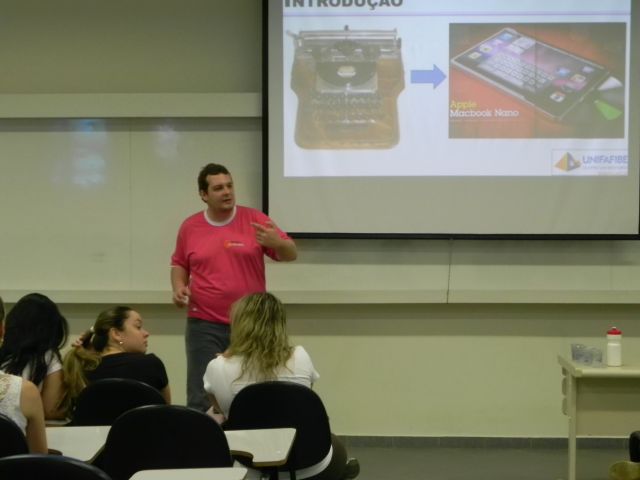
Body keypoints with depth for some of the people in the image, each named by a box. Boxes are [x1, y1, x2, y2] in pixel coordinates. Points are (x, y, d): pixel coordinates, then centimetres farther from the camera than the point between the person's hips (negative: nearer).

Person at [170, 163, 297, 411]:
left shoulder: (254, 219, -1)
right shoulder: (190, 227, 4)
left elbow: (291, 253, 0)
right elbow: (179, 264, 19)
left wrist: (276, 243, -22)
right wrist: (179, 287, -1)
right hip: (204, 325, 1)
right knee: (201, 399, -1)